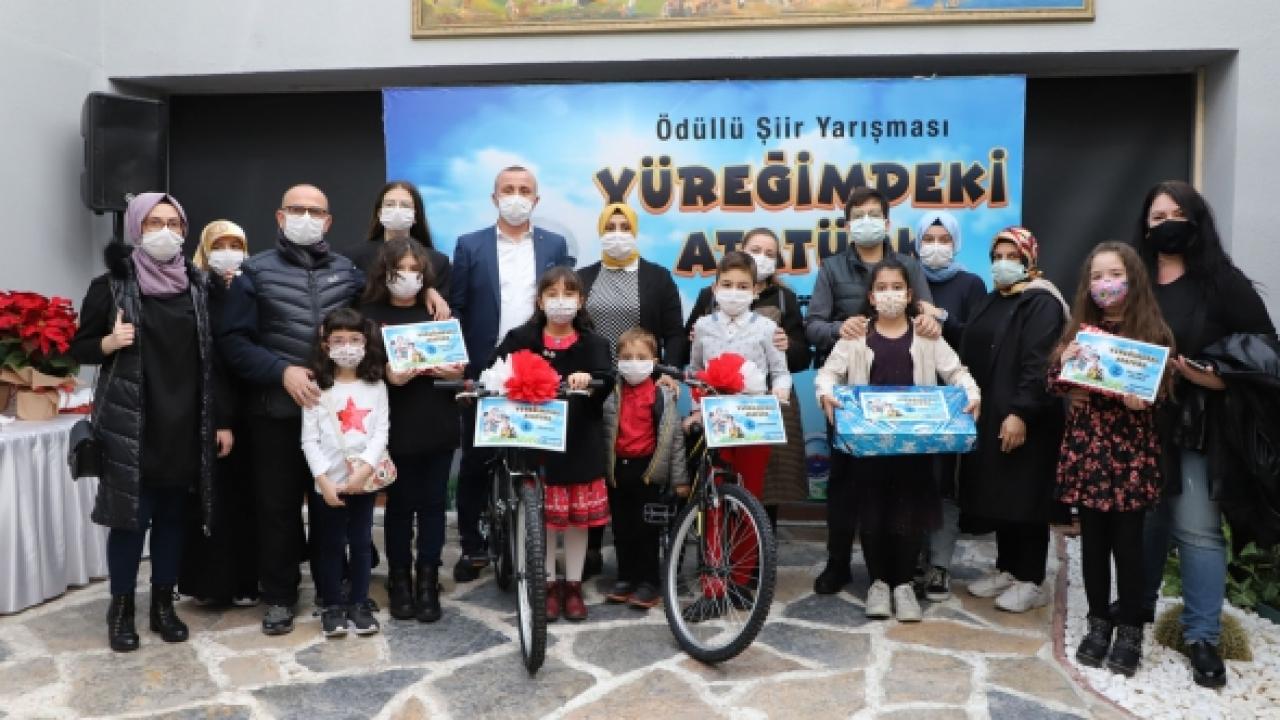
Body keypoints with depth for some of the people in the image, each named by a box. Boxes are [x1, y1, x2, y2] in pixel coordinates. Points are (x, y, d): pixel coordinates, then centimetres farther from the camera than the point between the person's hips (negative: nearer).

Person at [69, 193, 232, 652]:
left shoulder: (196, 286, 6)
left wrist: (220, 420, 5)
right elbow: (79, 348, 4)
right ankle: (121, 609, 18)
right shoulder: (111, 284, -1)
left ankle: (164, 604, 22)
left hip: (184, 423, 3)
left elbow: (211, 357, 8)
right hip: (130, 424, -2)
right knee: (131, 517, 0)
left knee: (172, 515, 9)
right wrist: (109, 343, -18)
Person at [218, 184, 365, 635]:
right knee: (277, 505, 6)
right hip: (277, 410, -1)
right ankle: (279, 595, 21)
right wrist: (282, 371, -15)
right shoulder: (256, 272, 1)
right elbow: (232, 340, -4)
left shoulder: (348, 272, 8)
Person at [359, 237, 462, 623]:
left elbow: (461, 360, 8)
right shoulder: (370, 315, 1)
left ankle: (428, 581, 16)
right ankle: (399, 580, 19)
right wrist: (387, 376, -25)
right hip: (397, 425, -2)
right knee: (400, 503, 4)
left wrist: (457, 371, -13)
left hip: (438, 422, 2)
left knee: (433, 502, 6)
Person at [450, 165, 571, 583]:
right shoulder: (470, 246, 3)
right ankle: (473, 546, 20)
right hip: (483, 373, 0)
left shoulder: (555, 246, 7)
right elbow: (455, 310, 1)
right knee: (475, 463, 7)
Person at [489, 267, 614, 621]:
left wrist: (589, 378, -37)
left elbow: (607, 382, -15)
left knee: (578, 516, 9)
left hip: (580, 443, 1)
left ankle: (573, 586, 24)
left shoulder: (593, 343, 0)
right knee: (542, 516, 6)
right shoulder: (521, 338, 1)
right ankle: (549, 585, 22)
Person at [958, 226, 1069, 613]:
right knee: (997, 494, 13)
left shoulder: (1042, 302, -10)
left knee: (1025, 497, -1)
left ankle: (1031, 581, 9)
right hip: (987, 415, 8)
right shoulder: (991, 302, 16)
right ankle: (1006, 569, 25)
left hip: (1024, 419, -8)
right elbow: (969, 357, 18)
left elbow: (1038, 364, -19)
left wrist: (1020, 412, -25)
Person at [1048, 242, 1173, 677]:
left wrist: (1142, 399, -21)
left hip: (1131, 453, -2)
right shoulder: (1079, 329, 6)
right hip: (1086, 450, 3)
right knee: (1093, 541, 9)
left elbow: (1162, 392, 0)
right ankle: (1099, 624, 23)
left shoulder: (1152, 331, -1)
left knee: (1128, 543, 3)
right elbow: (1055, 386, 5)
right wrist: (1064, 362, -15)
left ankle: (1130, 632, 17)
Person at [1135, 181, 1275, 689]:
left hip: (1199, 426, -2)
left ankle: (1202, 636, 9)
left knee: (1197, 529, -3)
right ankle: (1138, 606, 31)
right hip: (1141, 423, 3)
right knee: (1144, 519, 12)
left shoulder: (1223, 281, -2)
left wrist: (1221, 378, -17)